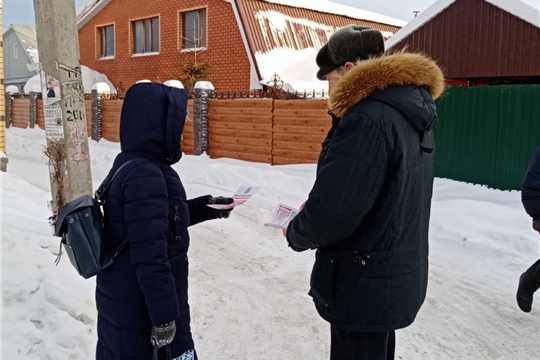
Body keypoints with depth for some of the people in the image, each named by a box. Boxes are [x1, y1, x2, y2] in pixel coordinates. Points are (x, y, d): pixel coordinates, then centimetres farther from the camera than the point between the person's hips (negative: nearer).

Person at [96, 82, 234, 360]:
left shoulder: (128, 165, 5)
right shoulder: (145, 176, -26)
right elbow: (149, 257, -27)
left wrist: (209, 207, 14)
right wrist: (164, 316, -21)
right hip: (142, 310, -10)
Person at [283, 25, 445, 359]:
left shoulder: (368, 118, -26)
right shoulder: (411, 110, 6)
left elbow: (332, 213, -27)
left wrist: (296, 233, -6)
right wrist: (316, 207, 6)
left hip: (365, 285, -9)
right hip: (397, 275, 9)